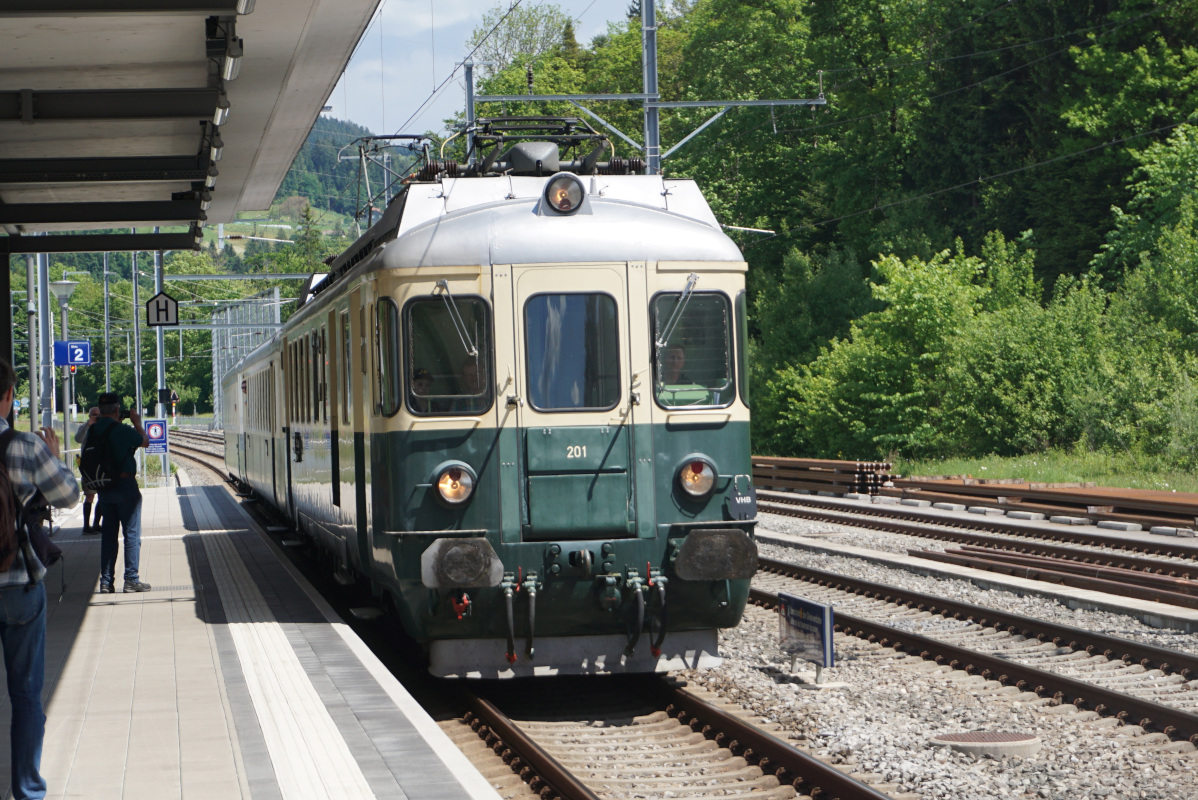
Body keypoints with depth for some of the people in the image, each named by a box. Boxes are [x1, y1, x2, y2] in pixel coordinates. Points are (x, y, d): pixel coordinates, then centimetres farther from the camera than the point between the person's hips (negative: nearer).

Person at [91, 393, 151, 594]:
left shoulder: (93, 431, 1)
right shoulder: (122, 430, -16)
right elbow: (145, 441, -1)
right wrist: (137, 422, 13)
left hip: (104, 488, 6)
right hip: (125, 486, -6)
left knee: (108, 534, 12)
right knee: (132, 533, 1)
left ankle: (106, 582, 10)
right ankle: (131, 580, 0)